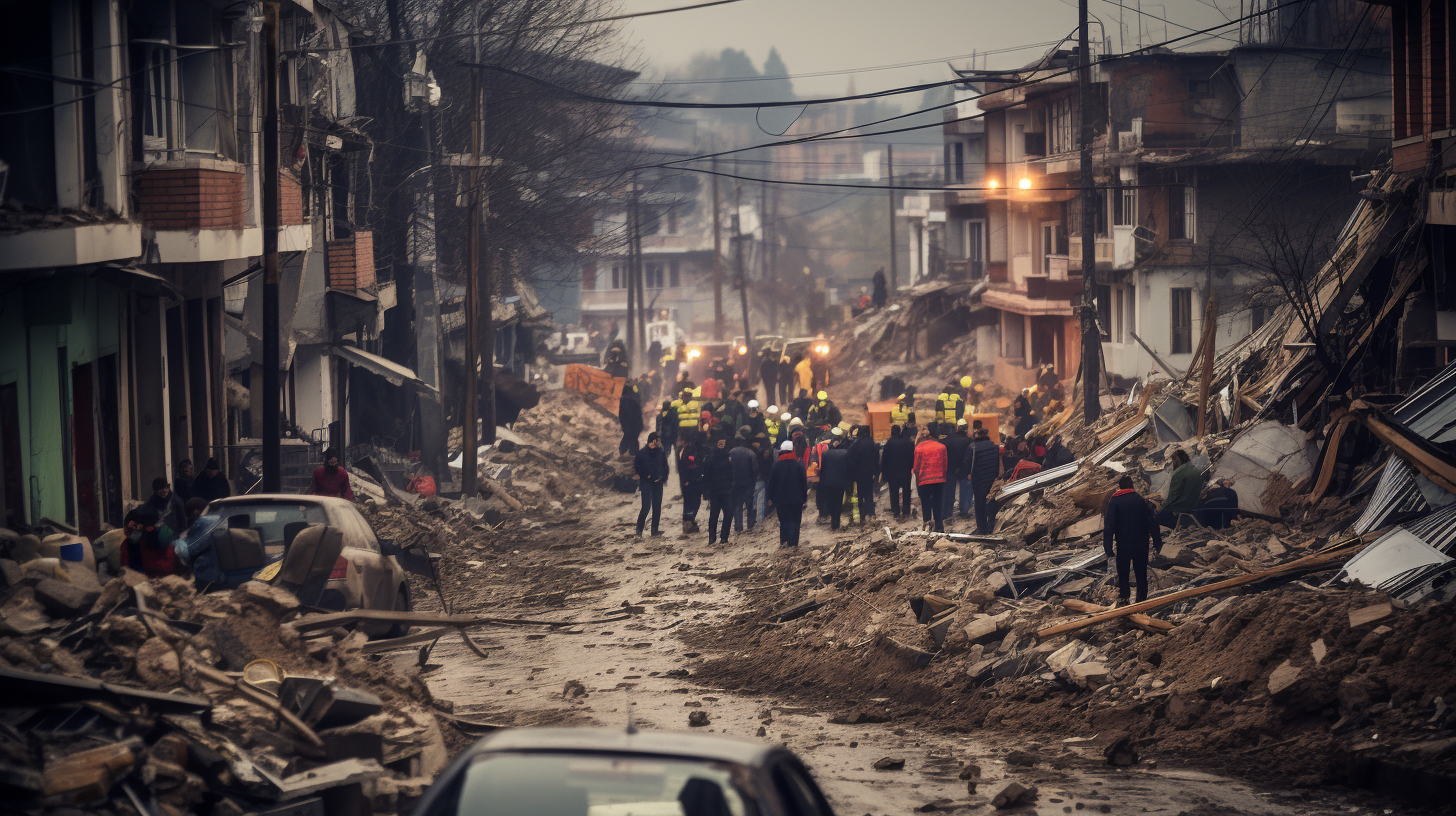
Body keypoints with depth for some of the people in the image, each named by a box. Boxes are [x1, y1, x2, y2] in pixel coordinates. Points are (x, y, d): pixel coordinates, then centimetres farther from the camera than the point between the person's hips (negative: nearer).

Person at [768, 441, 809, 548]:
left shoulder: (776, 465, -2)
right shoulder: (799, 464, -4)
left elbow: (771, 483, 2)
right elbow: (804, 482, 0)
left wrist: (771, 498, 12)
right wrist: (804, 498, 8)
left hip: (780, 499, 1)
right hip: (796, 499, -1)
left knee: (783, 521, 8)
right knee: (795, 521, 4)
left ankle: (783, 541, -4)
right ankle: (793, 542, -2)